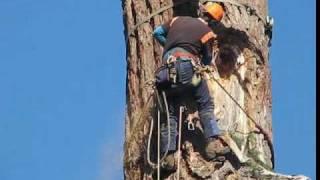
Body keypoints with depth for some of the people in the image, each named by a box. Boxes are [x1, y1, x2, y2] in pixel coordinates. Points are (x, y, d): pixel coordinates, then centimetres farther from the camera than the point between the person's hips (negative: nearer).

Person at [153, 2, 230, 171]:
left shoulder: (178, 20, 18)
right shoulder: (207, 33, 8)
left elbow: (157, 33, 22)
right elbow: (207, 60, 16)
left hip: (168, 67, 4)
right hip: (187, 65, -4)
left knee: (170, 113, 7)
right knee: (206, 106, 7)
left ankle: (168, 155, -2)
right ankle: (213, 143, -10)